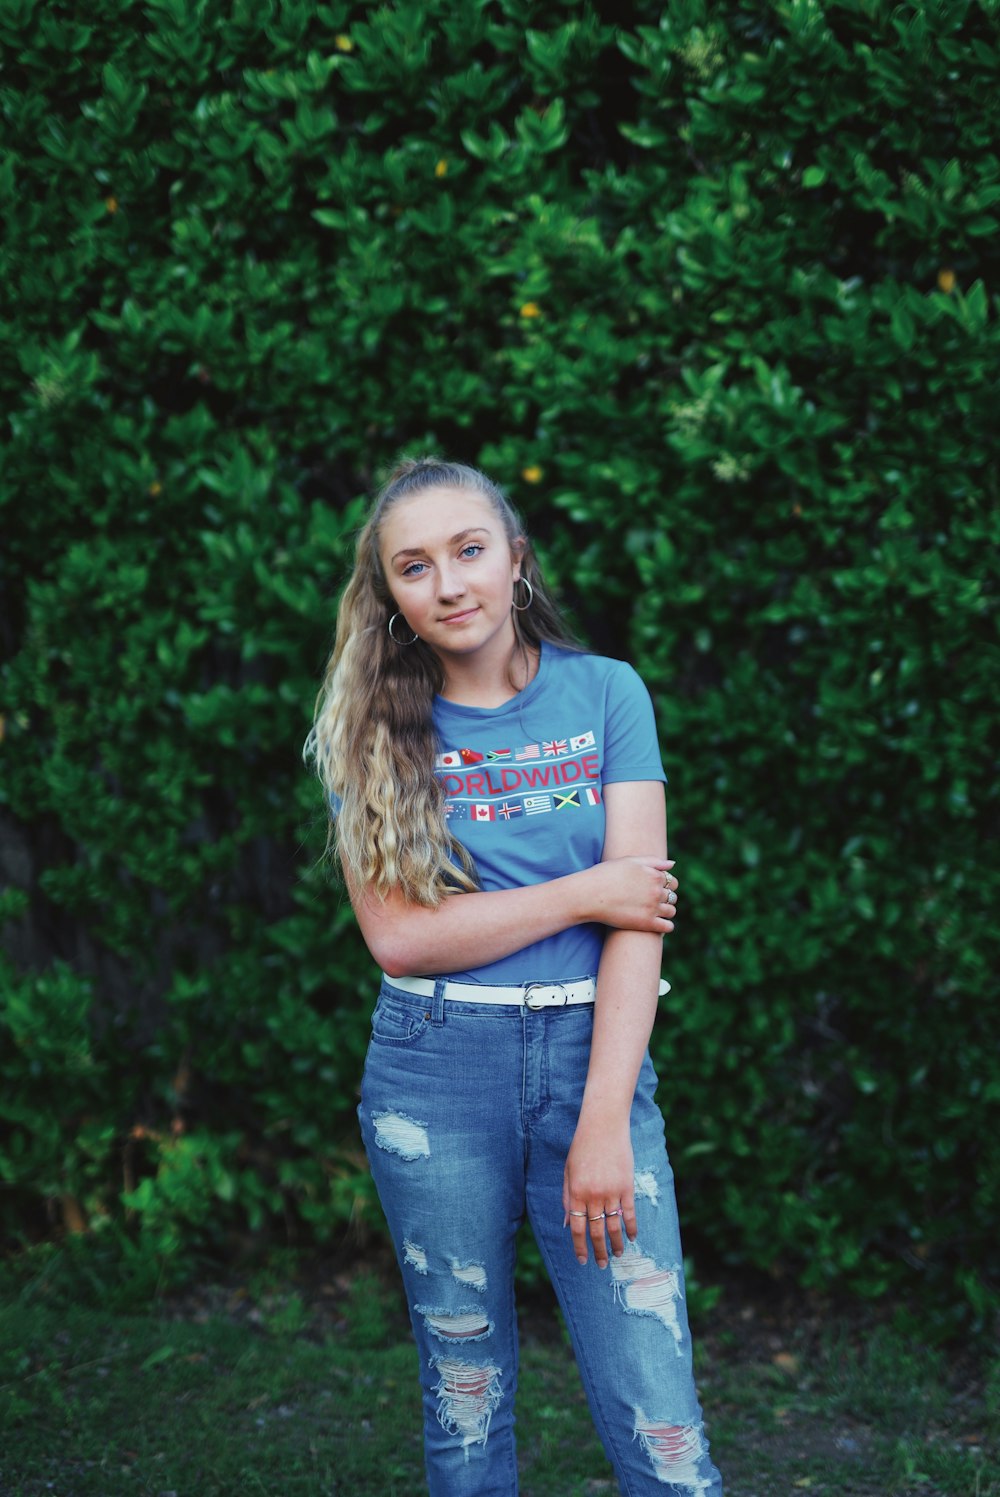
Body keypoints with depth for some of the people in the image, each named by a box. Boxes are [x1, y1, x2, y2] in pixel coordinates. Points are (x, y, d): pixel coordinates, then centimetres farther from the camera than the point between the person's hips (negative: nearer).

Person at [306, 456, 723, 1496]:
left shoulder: (606, 693, 1)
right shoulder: (375, 730, 3)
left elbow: (638, 917, -6)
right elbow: (398, 934, -6)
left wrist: (604, 1124, -14)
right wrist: (585, 893, -9)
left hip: (594, 1057, -1)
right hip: (434, 1070, 1)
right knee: (464, 1402, 11)